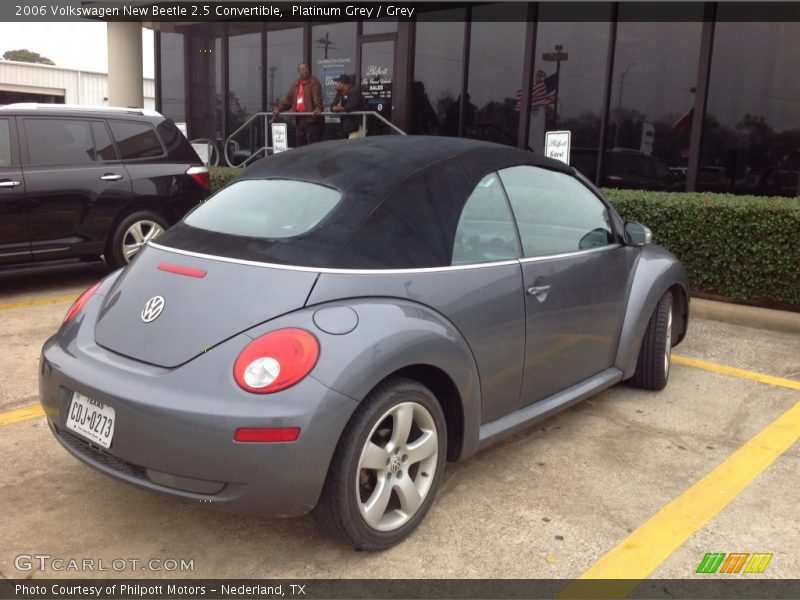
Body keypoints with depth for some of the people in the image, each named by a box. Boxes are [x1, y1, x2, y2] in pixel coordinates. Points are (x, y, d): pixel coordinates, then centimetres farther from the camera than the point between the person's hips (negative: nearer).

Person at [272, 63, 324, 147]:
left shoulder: (314, 82, -2)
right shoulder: (295, 84, 19)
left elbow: (317, 97, -17)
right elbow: (288, 99, 21)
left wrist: (318, 108, -35)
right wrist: (279, 108, 7)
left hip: (312, 118, -7)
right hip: (299, 119, 7)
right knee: (301, 145, 10)